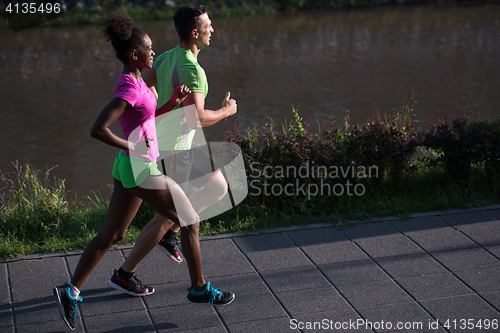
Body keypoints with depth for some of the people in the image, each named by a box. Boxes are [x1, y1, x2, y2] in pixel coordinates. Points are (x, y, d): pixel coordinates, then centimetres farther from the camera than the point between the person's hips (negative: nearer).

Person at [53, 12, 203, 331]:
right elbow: (98, 129, -28)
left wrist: (174, 102, 4)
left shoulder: (133, 80, 8)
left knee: (112, 234, 15)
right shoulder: (129, 89, -21)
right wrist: (134, 147, -19)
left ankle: (72, 291, 19)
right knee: (189, 220, 4)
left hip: (131, 166, 10)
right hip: (141, 169, -10)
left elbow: (147, 116, 20)